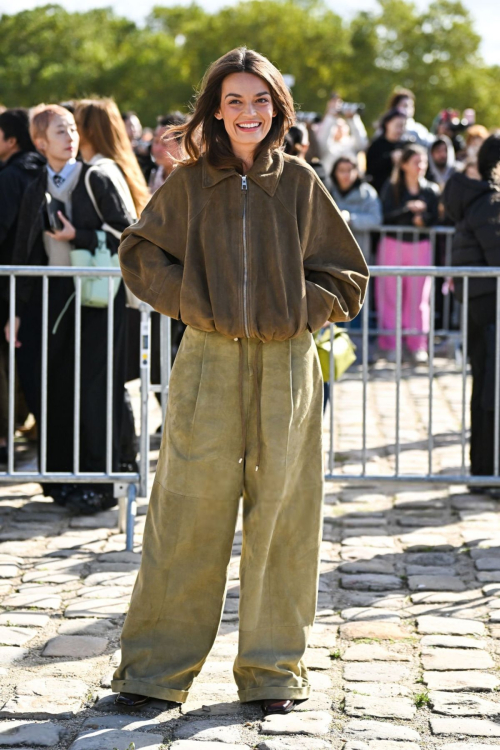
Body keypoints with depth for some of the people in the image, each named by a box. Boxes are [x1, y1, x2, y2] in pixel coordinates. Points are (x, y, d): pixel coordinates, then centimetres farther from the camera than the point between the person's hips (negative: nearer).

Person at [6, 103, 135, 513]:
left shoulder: (95, 179, -3)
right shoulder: (37, 191, 11)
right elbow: (25, 255, 13)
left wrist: (77, 236, -14)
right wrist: (18, 311, 10)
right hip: (55, 295, 5)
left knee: (95, 390, -6)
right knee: (54, 388, 3)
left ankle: (101, 484, 0)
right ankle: (64, 477, 15)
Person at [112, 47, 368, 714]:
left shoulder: (300, 183, 4)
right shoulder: (190, 183, 4)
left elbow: (347, 273, 10)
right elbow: (140, 252, 13)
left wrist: (304, 309, -3)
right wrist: (188, 301, 0)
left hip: (286, 365, 1)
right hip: (209, 362, 0)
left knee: (280, 514, 3)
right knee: (189, 514, 0)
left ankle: (273, 669, 15)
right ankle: (158, 665, 10)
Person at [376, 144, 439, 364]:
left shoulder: (431, 190, 6)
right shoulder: (391, 188, 1)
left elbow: (434, 217, 0)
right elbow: (386, 215, -10)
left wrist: (423, 219, -21)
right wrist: (408, 208, -22)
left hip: (421, 246, 1)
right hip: (393, 244, -1)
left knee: (419, 295, 0)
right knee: (390, 294, 0)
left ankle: (417, 345, 7)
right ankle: (389, 344, 7)